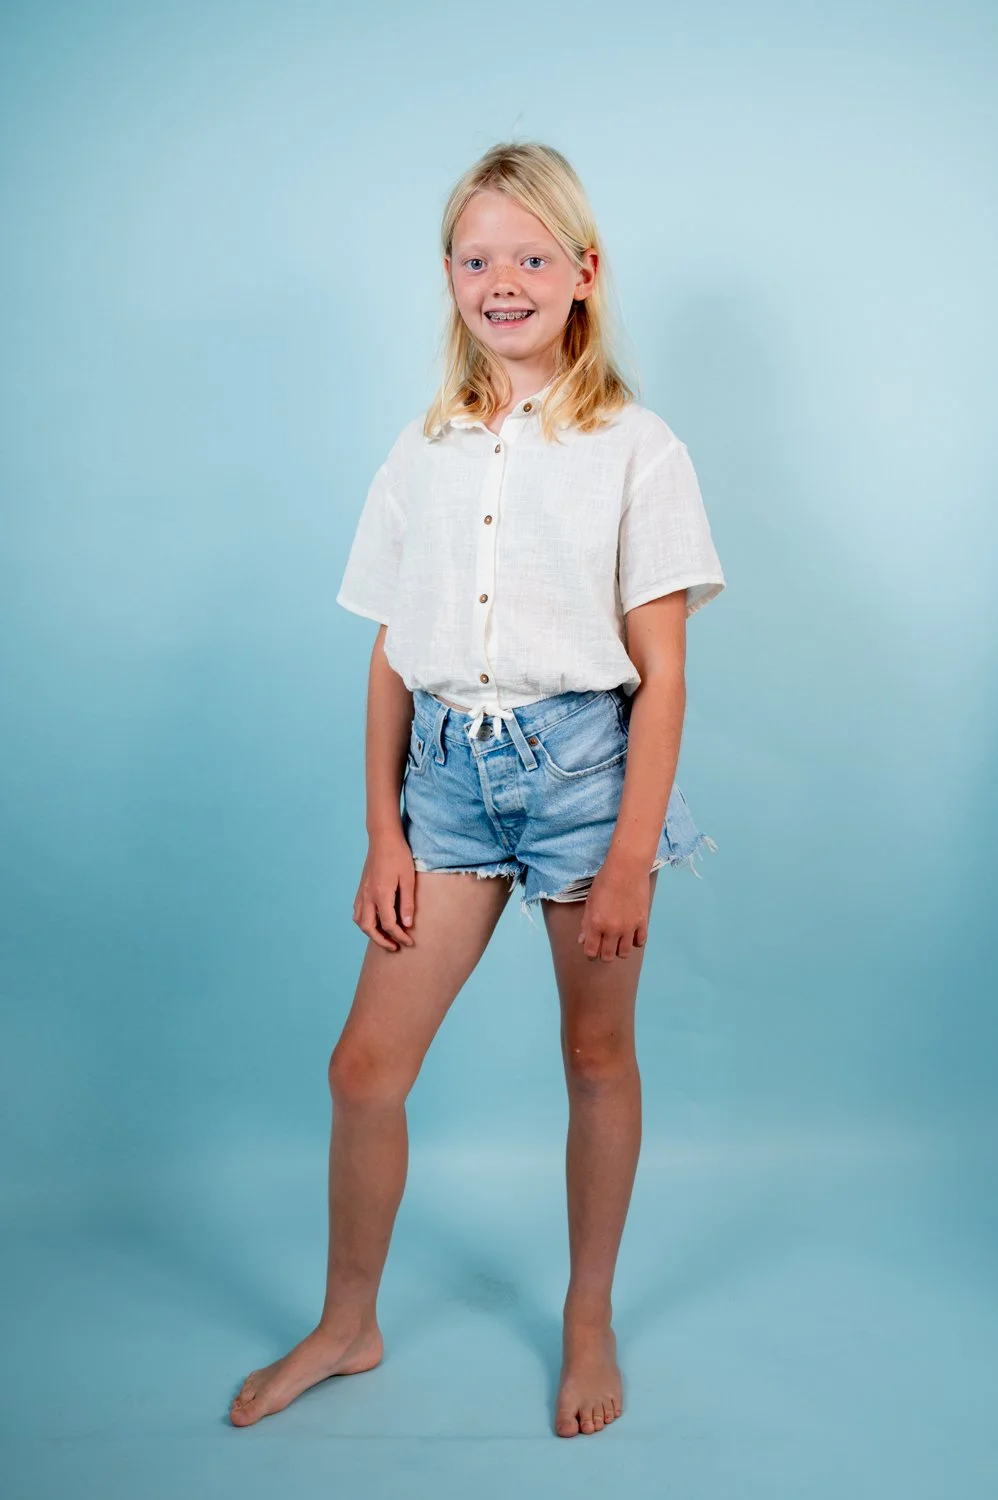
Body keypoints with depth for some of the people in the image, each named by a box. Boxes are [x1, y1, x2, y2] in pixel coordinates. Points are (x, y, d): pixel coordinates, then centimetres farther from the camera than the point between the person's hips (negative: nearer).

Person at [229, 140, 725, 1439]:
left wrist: (631, 858, -11)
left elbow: (661, 673, -6)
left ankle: (589, 1320, 33)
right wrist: (383, 833, 3)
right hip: (450, 768, 3)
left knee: (598, 1055, 11)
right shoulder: (422, 457, 8)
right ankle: (348, 1325, 27)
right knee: (365, 1064, 4)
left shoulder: (636, 451, -3)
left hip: (583, 759, -3)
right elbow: (391, 661, 8)